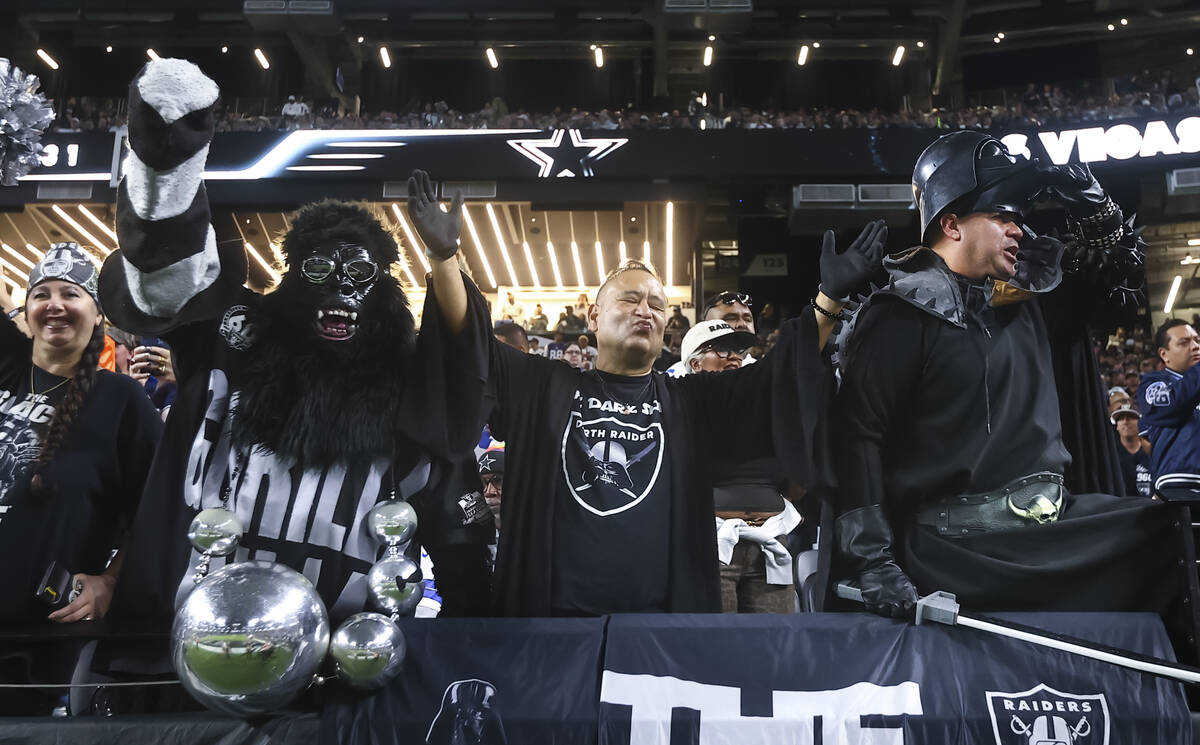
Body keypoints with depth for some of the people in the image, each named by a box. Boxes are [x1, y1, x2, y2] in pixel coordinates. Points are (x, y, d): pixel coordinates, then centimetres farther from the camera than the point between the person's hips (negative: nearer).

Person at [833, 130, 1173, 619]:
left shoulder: (1023, 300, 17)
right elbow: (857, 436, -11)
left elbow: (1115, 268, 31)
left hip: (1055, 520, 8)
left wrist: (1084, 195, 11)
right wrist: (872, 561, -19)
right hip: (960, 547, -8)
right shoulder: (901, 316, -6)